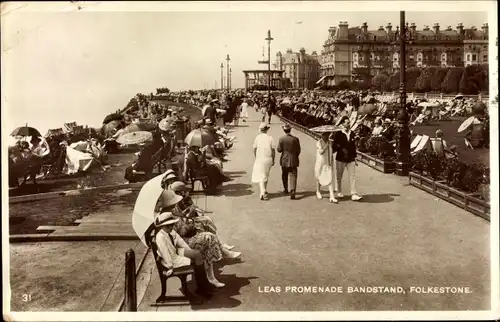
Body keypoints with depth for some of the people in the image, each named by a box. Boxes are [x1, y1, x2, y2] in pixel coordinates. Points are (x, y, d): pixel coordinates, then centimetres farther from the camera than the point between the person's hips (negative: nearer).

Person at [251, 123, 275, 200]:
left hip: (260, 159, -2)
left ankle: (263, 193, -18)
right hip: (268, 159, 2)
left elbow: (254, 149, 0)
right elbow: (273, 150, -3)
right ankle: (264, 191, 32)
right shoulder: (270, 138, -3)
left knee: (261, 176, -4)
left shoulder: (258, 137, -5)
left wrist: (256, 157, 16)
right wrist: (273, 160, 6)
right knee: (266, 175, 19)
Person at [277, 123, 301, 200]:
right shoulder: (295, 139, -6)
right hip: (293, 161, -1)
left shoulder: (281, 139, -9)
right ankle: (292, 191, -18)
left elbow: (279, 150, -8)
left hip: (284, 160, 1)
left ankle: (285, 189, 37)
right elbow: (298, 150, -1)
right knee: (293, 176, -3)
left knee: (284, 175, 21)